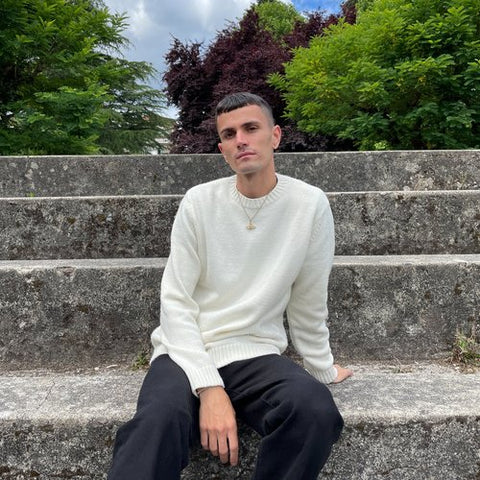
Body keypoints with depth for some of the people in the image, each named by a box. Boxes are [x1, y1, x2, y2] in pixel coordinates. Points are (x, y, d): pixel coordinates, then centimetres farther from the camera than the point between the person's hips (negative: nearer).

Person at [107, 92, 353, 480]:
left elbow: (308, 304, 6)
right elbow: (176, 302, -6)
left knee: (316, 408, -30)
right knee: (160, 419, -35)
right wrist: (209, 387, -18)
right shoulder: (199, 202, -3)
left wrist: (322, 369, 15)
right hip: (186, 353, -1)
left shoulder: (310, 205, -4)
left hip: (257, 355, 2)